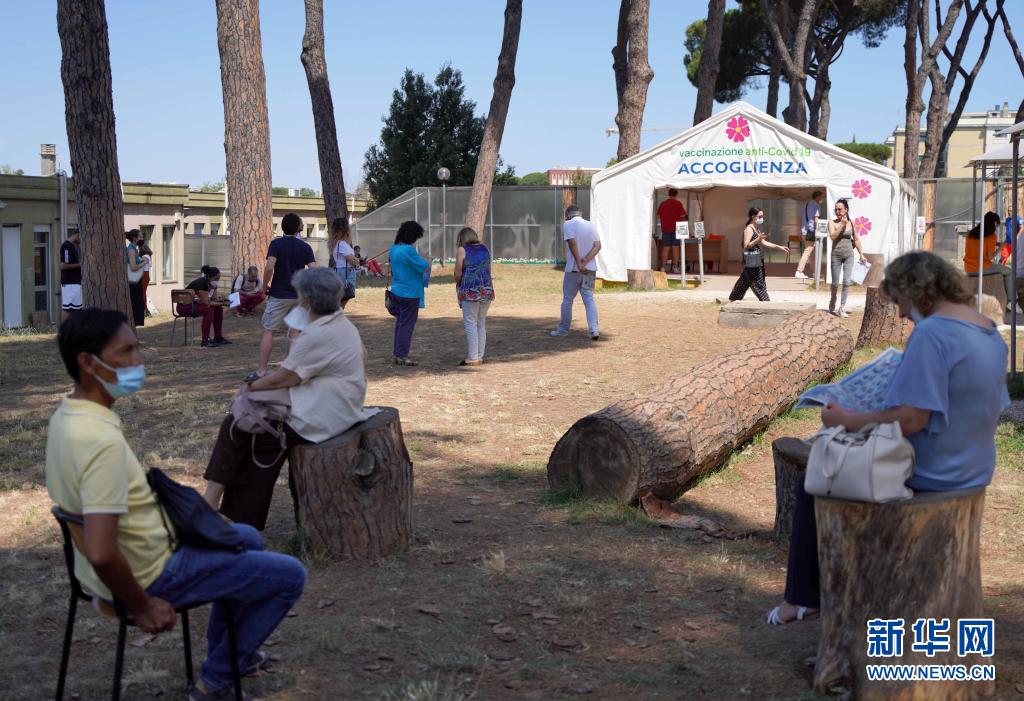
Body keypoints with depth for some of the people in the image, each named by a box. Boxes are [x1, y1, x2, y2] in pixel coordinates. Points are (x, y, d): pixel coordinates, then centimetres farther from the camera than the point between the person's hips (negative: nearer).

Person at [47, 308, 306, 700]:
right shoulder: (103, 440, -33)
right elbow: (101, 554, -37)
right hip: (149, 574, -9)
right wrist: (142, 607, -21)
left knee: (248, 538, 28)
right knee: (290, 575, 0)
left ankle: (223, 650, 40)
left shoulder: (66, 416, -2)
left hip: (138, 548, 10)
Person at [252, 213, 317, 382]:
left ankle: (261, 371, -6)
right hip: (299, 295, 4)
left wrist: (265, 287, -5)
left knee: (268, 331, -1)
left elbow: (269, 268, -19)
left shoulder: (276, 244, -7)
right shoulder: (305, 247, 2)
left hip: (279, 295, -3)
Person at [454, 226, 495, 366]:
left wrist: (458, 284, 13)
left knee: (470, 324, -1)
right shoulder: (485, 249, 13)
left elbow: (458, 272, -4)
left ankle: (473, 358, -4)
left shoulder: (462, 250, -3)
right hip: (487, 289, 5)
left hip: (470, 291, -5)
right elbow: (489, 269, 14)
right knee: (481, 324, 12)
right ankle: (480, 356, 14)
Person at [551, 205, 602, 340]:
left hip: (573, 269, -4)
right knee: (589, 299, 4)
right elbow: (598, 245, -2)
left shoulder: (568, 225, -5)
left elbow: (572, 243, -18)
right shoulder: (591, 226, 10)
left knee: (567, 299, 8)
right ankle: (594, 330, -9)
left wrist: (579, 263, -20)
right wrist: (586, 260, -12)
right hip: (590, 269, 4)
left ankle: (563, 329, 17)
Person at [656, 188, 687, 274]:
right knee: (675, 248, 1)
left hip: (665, 228, 3)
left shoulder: (662, 204, 7)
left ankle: (663, 267, -2)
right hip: (676, 228, -3)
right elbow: (683, 216, -6)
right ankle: (675, 267, 0)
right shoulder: (678, 204, -4)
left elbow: (658, 216, 10)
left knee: (666, 248, 3)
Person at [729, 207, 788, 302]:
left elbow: (763, 242, 19)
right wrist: (758, 239, -31)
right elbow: (746, 246, -20)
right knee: (759, 283, -6)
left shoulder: (757, 228, 14)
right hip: (751, 261, -10)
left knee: (744, 282, 15)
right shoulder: (749, 229, -14)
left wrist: (779, 247, 15)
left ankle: (732, 300, 22)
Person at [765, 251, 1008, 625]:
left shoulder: (931, 333, -25)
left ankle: (802, 597, 23)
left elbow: (910, 419, -30)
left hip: (927, 477, -9)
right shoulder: (990, 333, 4)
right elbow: (989, 411, 13)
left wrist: (846, 420, -16)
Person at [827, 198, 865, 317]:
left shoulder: (851, 223, 4)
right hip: (836, 255, -1)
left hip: (849, 255, 1)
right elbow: (833, 236, -18)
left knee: (847, 282, -7)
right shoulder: (832, 223, -2)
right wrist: (842, 224, -19)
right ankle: (832, 304, 29)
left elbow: (856, 239, 10)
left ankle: (842, 308, -2)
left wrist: (861, 254, 9)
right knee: (835, 283, 6)